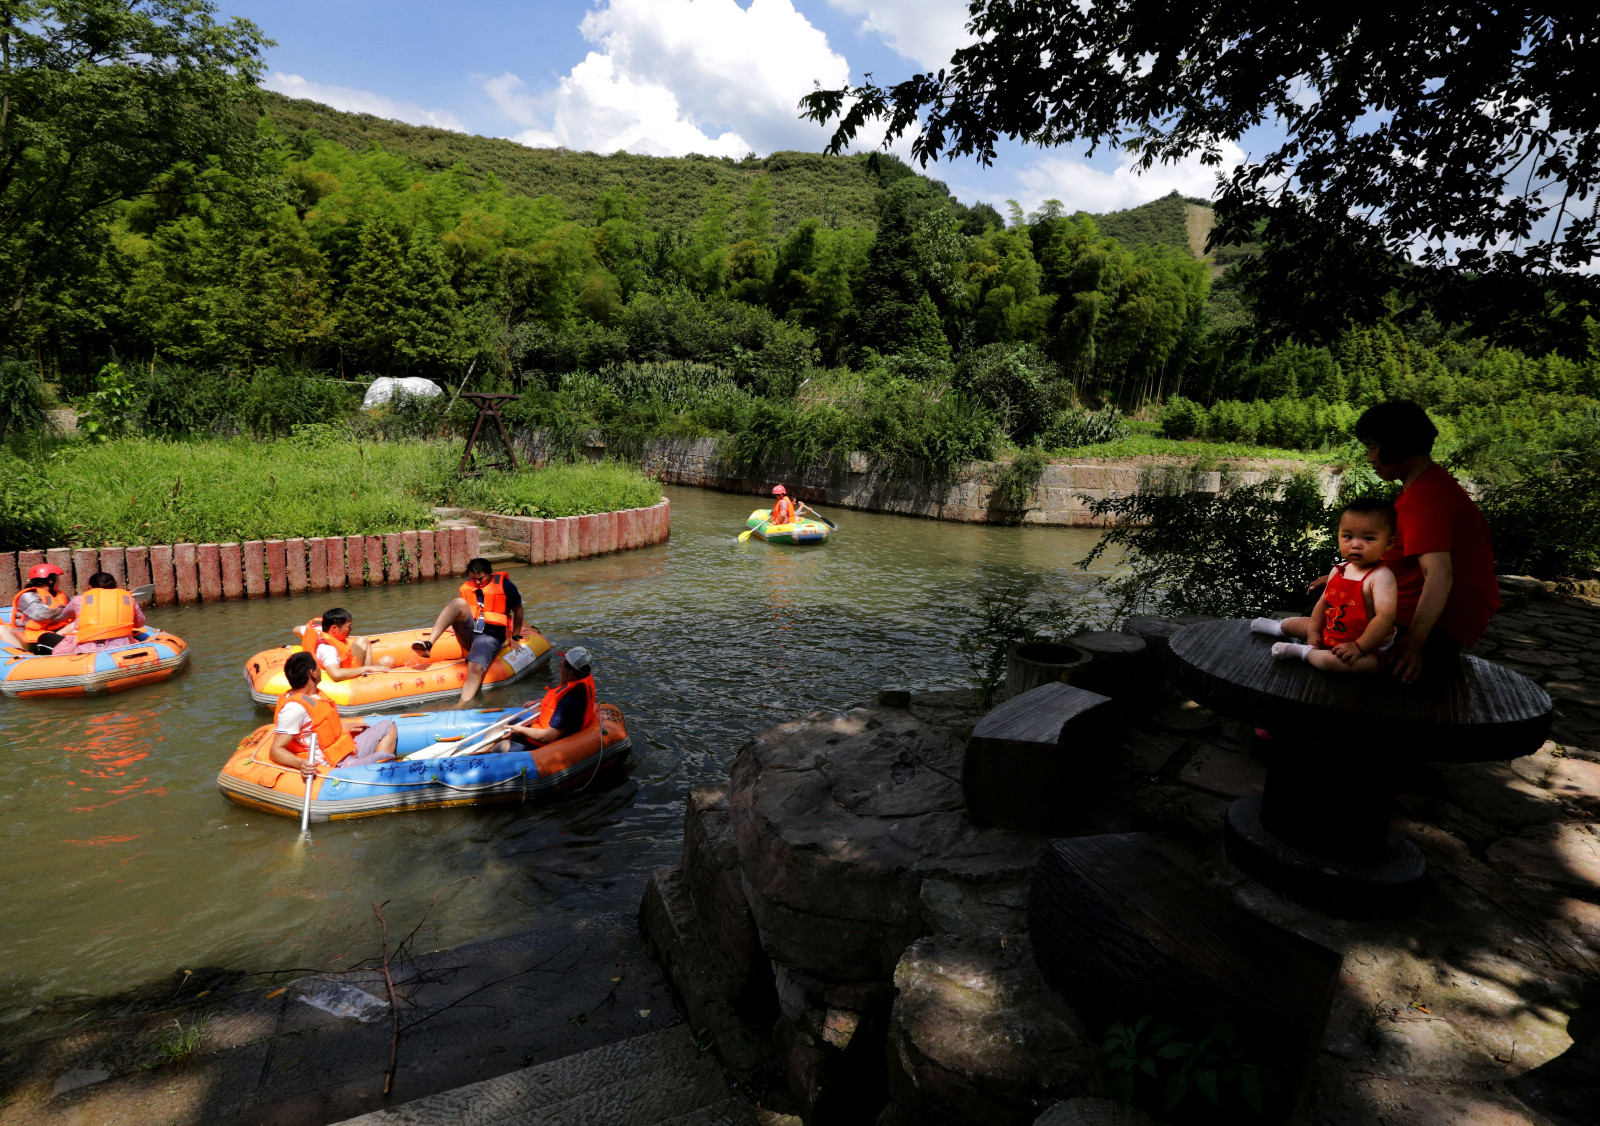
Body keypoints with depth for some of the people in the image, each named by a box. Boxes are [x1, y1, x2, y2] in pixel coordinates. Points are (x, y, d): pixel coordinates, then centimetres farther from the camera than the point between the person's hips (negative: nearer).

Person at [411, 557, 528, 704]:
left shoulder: (505, 585, 1)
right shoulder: (466, 587, 13)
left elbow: (518, 612, 8)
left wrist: (515, 638, 8)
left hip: (490, 637, -4)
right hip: (468, 634, 4)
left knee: (475, 669, -34)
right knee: (459, 602, -24)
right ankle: (428, 644, -39)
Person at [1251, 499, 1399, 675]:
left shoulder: (1381, 576, -23)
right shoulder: (1338, 571, 2)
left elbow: (1385, 617, -30)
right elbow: (1323, 602, 11)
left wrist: (1358, 646, -32)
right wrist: (1313, 631, 2)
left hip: (1369, 647, -8)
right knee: (1296, 623, 21)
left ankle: (1302, 652, -20)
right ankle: (1279, 628, 54)